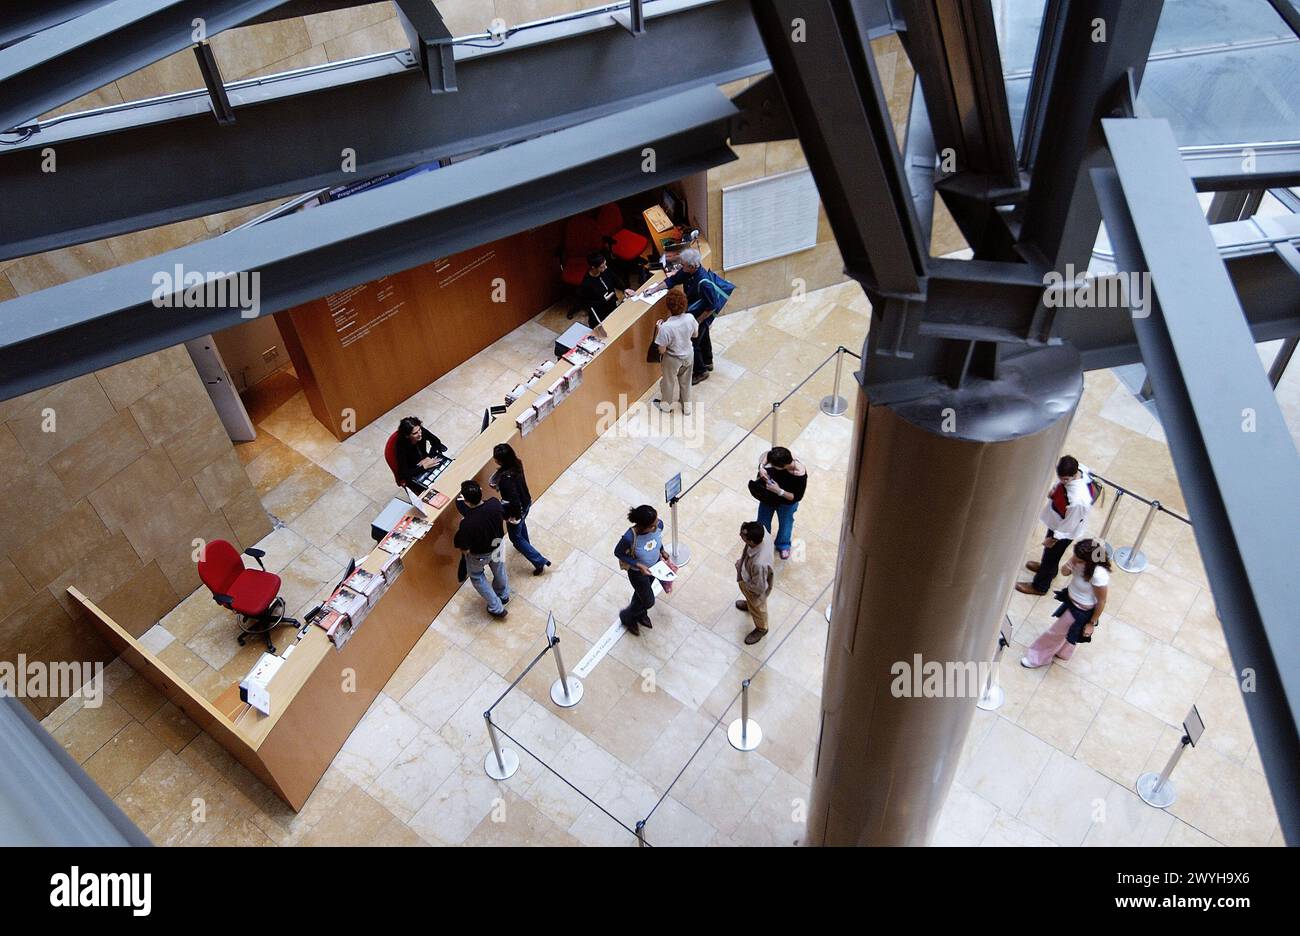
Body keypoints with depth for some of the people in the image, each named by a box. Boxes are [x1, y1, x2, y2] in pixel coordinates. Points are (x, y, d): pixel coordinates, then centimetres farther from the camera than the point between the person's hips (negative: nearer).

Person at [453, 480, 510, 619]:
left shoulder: (467, 523, -43)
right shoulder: (495, 503, -30)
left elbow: (465, 550, -27)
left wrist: (458, 541, -11)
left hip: (479, 555, -4)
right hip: (497, 545, 4)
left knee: (477, 577, 28)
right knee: (498, 569, 33)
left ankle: (496, 608, 38)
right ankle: (504, 595, 60)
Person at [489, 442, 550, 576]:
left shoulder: (506, 479, -40)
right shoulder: (516, 463, -16)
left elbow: (514, 501, -33)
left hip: (516, 510, -8)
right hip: (526, 502, 8)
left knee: (515, 536, 18)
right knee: (521, 525, 36)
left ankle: (540, 561, 24)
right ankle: (525, 546, 64)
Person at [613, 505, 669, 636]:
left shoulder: (659, 524, -28)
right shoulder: (629, 538, -42)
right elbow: (618, 553, -22)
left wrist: (662, 551, -7)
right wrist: (638, 565, -27)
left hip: (655, 564, 5)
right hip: (637, 571, -5)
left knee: (642, 591, 32)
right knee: (648, 601, 14)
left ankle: (639, 614, 63)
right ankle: (627, 617, 46)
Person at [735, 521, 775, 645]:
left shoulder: (759, 564, -50)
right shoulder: (762, 537, -30)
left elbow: (759, 588, -31)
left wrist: (741, 575, -19)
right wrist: (742, 561, -7)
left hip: (756, 592, -6)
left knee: (756, 609, 28)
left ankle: (761, 629, 58)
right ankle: (749, 604, 74)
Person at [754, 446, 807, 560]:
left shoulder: (800, 476, -41)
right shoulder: (780, 457, -32)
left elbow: (797, 497, -28)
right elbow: (766, 456, -9)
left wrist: (779, 491, -38)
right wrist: (761, 466, -28)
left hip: (786, 502, -4)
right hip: (768, 497, 4)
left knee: (785, 522, 27)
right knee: (763, 521, 25)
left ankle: (783, 545, 58)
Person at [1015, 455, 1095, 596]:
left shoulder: (1079, 500, -46)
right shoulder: (1076, 469, -27)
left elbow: (1070, 524, -28)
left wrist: (1054, 538, -15)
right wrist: (1054, 490, 8)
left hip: (1064, 531, -7)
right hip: (1057, 521, 7)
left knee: (1051, 555, 20)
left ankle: (1040, 586, 46)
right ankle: (1047, 568, 64)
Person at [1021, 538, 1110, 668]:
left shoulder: (1099, 575, -41)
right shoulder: (1081, 559, -22)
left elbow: (1101, 602, -25)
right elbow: (1064, 572, -5)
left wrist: (1092, 623, -13)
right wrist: (1069, 564, -29)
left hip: (1081, 611, -7)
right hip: (1071, 600, 7)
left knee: (1057, 632, 16)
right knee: (1068, 630, 33)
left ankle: (1038, 658, 42)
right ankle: (1062, 651, 62)